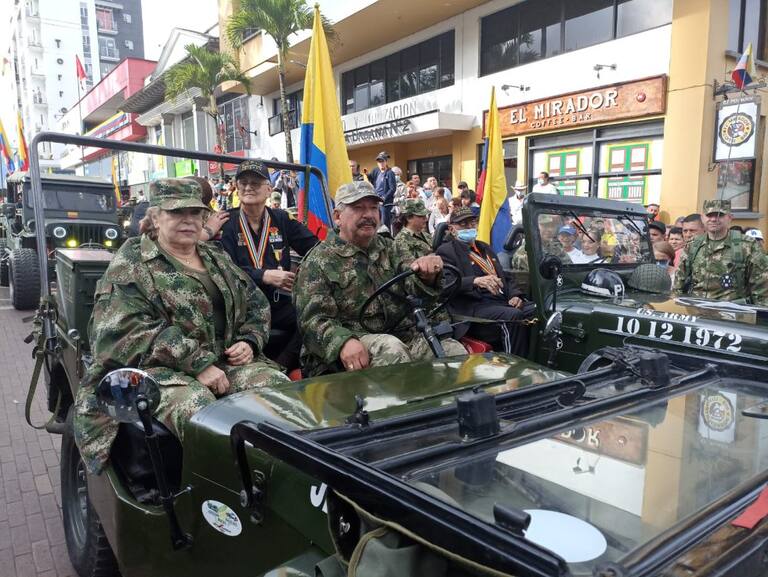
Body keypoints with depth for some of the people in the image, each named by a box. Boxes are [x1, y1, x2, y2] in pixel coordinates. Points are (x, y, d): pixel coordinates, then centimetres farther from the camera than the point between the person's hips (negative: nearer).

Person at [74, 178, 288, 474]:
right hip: (158, 369, -5)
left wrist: (249, 342, 0)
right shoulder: (130, 265, 0)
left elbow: (257, 304, 23)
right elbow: (124, 332, -14)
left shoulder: (217, 258, 19)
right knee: (197, 410, -37)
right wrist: (197, 363, -22)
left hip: (227, 361, 5)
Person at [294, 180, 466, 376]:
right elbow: (313, 320, -8)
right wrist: (343, 342, -29)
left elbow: (415, 287, 4)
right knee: (390, 348, -34)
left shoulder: (389, 248, 18)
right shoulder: (319, 261, 3)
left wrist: (428, 276, -22)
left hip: (402, 336, 4)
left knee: (453, 350, -20)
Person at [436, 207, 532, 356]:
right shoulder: (446, 251, 5)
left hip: (502, 302, 7)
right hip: (474, 308, -7)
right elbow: (446, 282, -13)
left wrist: (514, 295, 8)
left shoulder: (484, 248, 30)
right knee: (513, 317, -33)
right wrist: (476, 281, -29)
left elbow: (504, 277, 30)